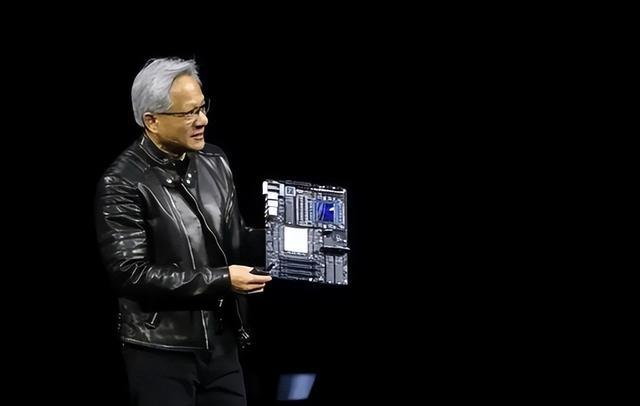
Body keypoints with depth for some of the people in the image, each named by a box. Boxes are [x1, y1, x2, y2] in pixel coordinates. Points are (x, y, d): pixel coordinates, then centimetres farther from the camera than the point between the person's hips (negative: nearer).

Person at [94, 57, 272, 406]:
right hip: (160, 351, -6)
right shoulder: (122, 184, -14)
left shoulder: (214, 162, 6)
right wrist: (220, 280, -21)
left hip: (221, 342, 6)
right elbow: (130, 273, -20)